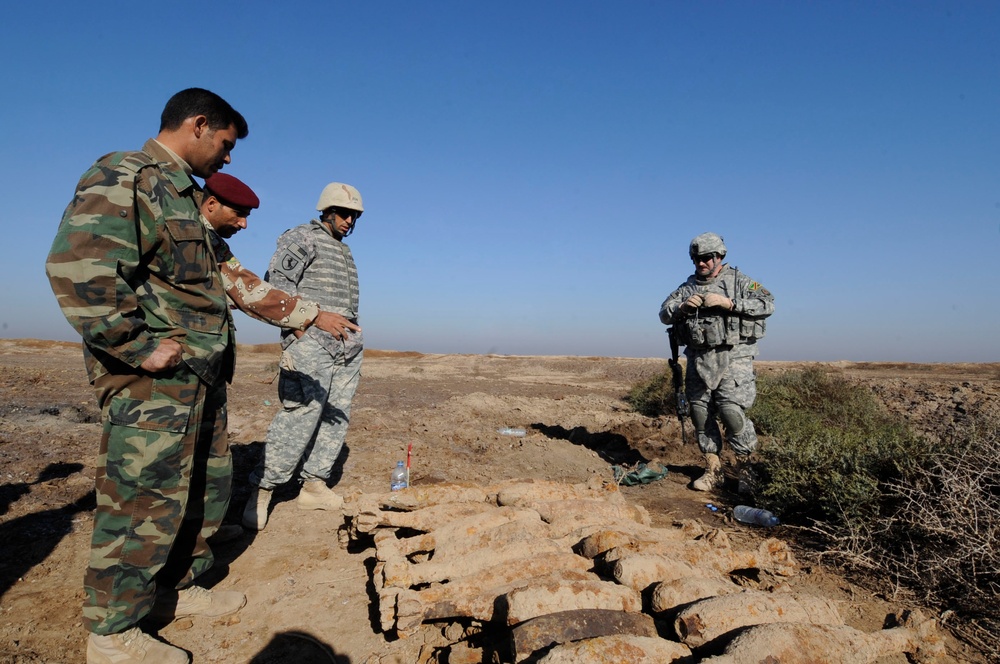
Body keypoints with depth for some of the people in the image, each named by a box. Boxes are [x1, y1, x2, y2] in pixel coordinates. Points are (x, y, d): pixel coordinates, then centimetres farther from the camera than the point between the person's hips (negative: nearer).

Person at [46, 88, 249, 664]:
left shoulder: (183, 193, 20)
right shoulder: (125, 177, -11)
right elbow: (77, 267, -24)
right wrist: (139, 348, -21)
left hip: (199, 376, 10)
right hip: (152, 379, -10)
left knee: (209, 486, 17)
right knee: (145, 500, 0)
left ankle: (177, 589, 35)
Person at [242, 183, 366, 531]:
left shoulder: (346, 251, 25)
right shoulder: (302, 238, 1)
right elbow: (277, 280, -11)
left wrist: (354, 338, 16)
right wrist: (299, 327, -18)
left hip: (348, 346, 8)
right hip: (312, 342, -8)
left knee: (337, 417, 5)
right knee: (301, 415, -14)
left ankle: (314, 485, 13)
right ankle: (261, 490, -5)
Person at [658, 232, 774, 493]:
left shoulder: (738, 280, 4)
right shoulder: (688, 287, 14)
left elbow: (768, 304, -8)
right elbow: (664, 314, 10)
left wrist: (729, 303, -16)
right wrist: (682, 307, -11)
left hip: (732, 357, -4)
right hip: (698, 359, 5)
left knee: (732, 411, -12)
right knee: (701, 413, 4)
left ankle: (747, 470, 7)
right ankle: (713, 471, 16)